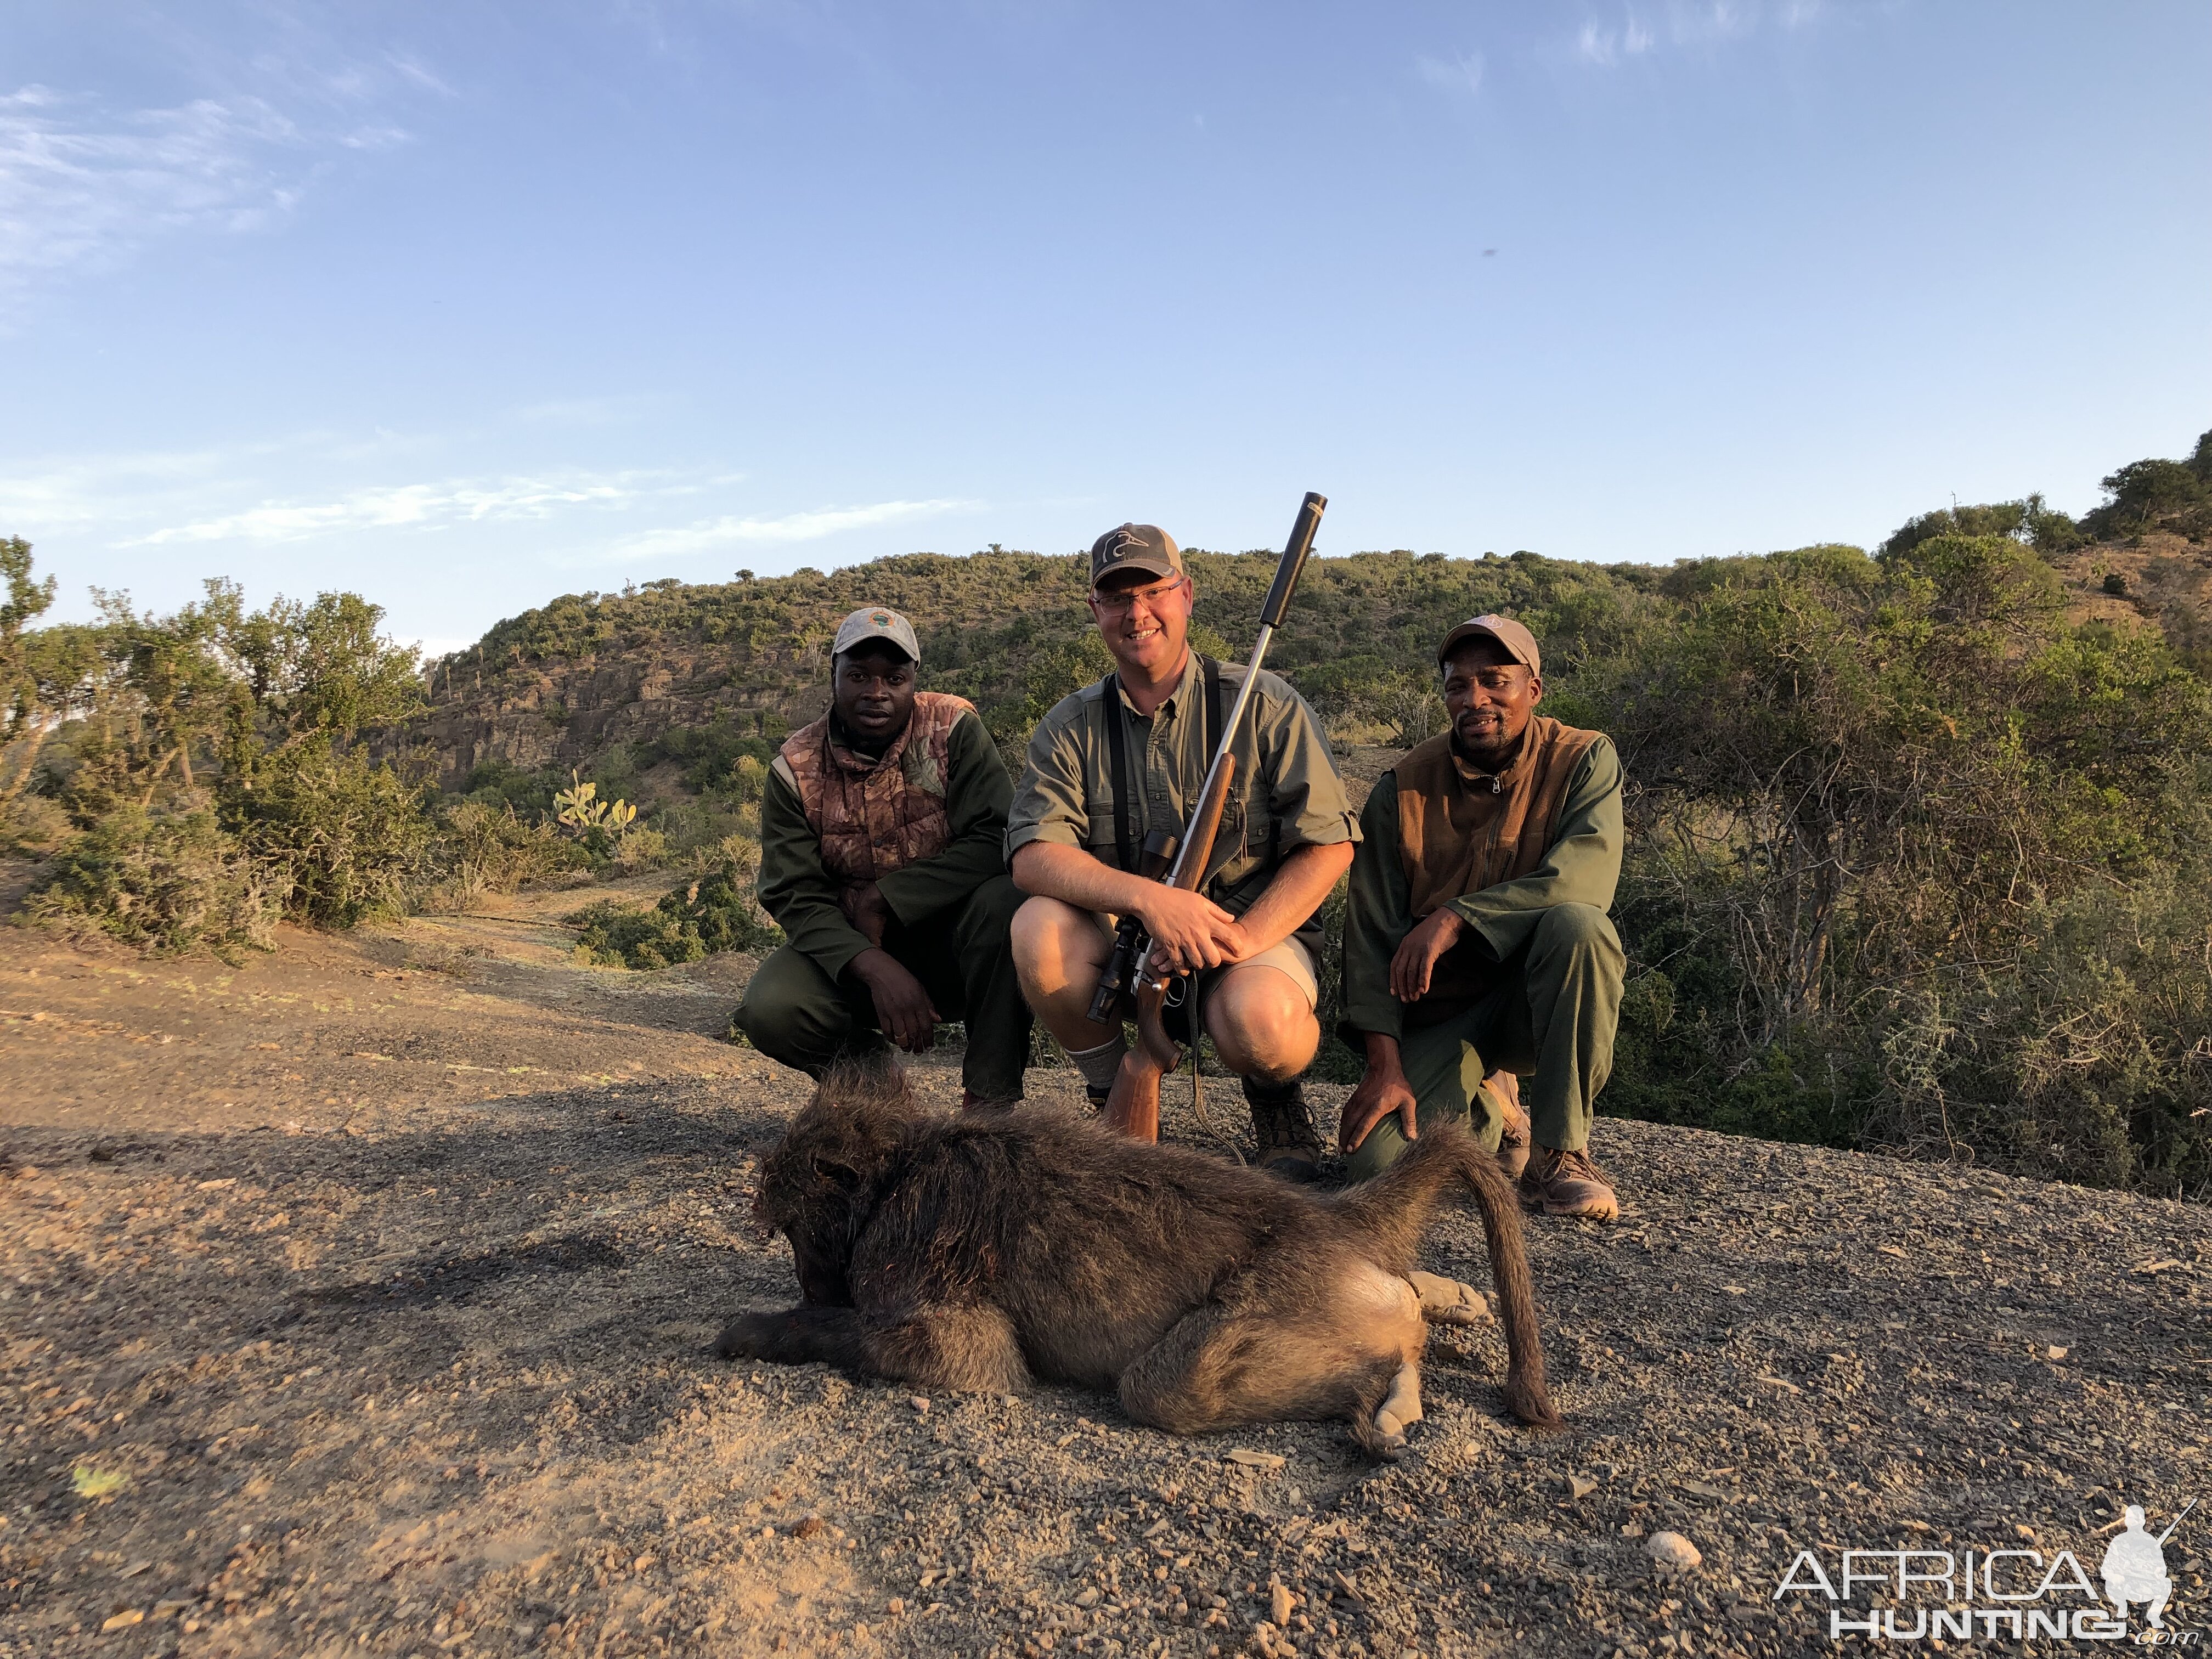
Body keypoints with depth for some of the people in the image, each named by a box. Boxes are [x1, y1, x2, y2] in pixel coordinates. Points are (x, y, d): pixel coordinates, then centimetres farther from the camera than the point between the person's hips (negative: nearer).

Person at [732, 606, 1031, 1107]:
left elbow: (997, 840, -21)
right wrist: (877, 969, -29)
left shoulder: (954, 728, -9)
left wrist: (882, 898, -20)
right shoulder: (795, 769, -5)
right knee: (769, 1010, -25)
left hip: (952, 938, -1)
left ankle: (992, 1097, -19)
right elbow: (794, 896, -11)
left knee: (1006, 900, -34)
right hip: (851, 950, 2)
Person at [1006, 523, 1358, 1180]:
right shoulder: (1071, 727, 3)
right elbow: (1033, 855, -11)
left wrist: (1242, 939, -20)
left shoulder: (1265, 707, -2)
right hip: (1124, 938, 3)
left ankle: (1273, 1095, 5)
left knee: (1259, 1023, -35)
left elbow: (1329, 844, -6)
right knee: (1039, 927, -27)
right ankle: (1117, 1099, -2)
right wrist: (1149, 897, -28)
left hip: (1260, 929, -2)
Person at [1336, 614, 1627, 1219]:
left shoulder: (1585, 760, -7)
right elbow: (1372, 933, -7)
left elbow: (1586, 879, -25)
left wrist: (1455, 917, -32)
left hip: (1540, 996, 0)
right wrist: (1384, 1065, -14)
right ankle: (1488, 1111, 15)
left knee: (1577, 924, -34)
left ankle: (1559, 1154, -19)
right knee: (1377, 1164, -21)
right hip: (1440, 1009, 1)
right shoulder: (1404, 788, -4)